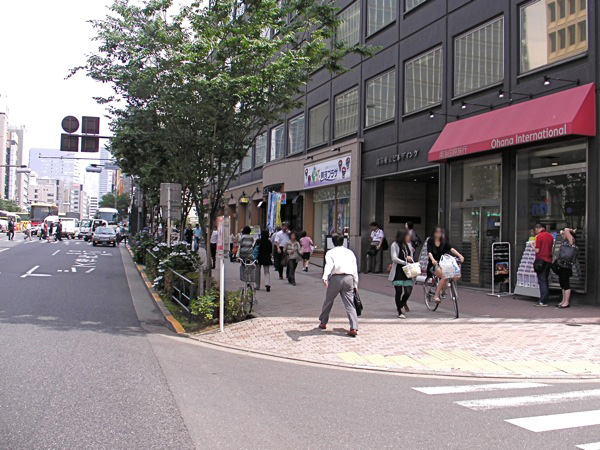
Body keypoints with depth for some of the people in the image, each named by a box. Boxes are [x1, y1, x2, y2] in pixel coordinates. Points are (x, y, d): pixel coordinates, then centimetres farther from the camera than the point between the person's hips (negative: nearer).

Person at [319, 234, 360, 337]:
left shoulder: (330, 252, 8)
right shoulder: (350, 252, 18)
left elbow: (329, 265, -13)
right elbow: (355, 269, 15)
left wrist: (325, 277, -27)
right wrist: (355, 285, 19)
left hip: (336, 278, -2)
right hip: (349, 278, 2)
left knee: (328, 300, 18)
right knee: (350, 304, 1)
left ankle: (323, 323, 32)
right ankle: (354, 328, -11)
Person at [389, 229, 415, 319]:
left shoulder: (408, 244, 12)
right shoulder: (395, 245, -6)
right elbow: (394, 258, -15)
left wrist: (410, 257, -4)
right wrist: (405, 262, -22)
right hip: (398, 271, -5)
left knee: (408, 291, -2)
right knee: (399, 292, 0)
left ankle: (403, 302, 31)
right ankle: (400, 312, 13)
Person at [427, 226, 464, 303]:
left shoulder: (444, 241, 6)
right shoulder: (430, 241, -3)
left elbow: (451, 248, -9)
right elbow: (429, 252, -19)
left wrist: (460, 255, -27)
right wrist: (433, 260, -39)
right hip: (433, 265, -4)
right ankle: (436, 296, -21)